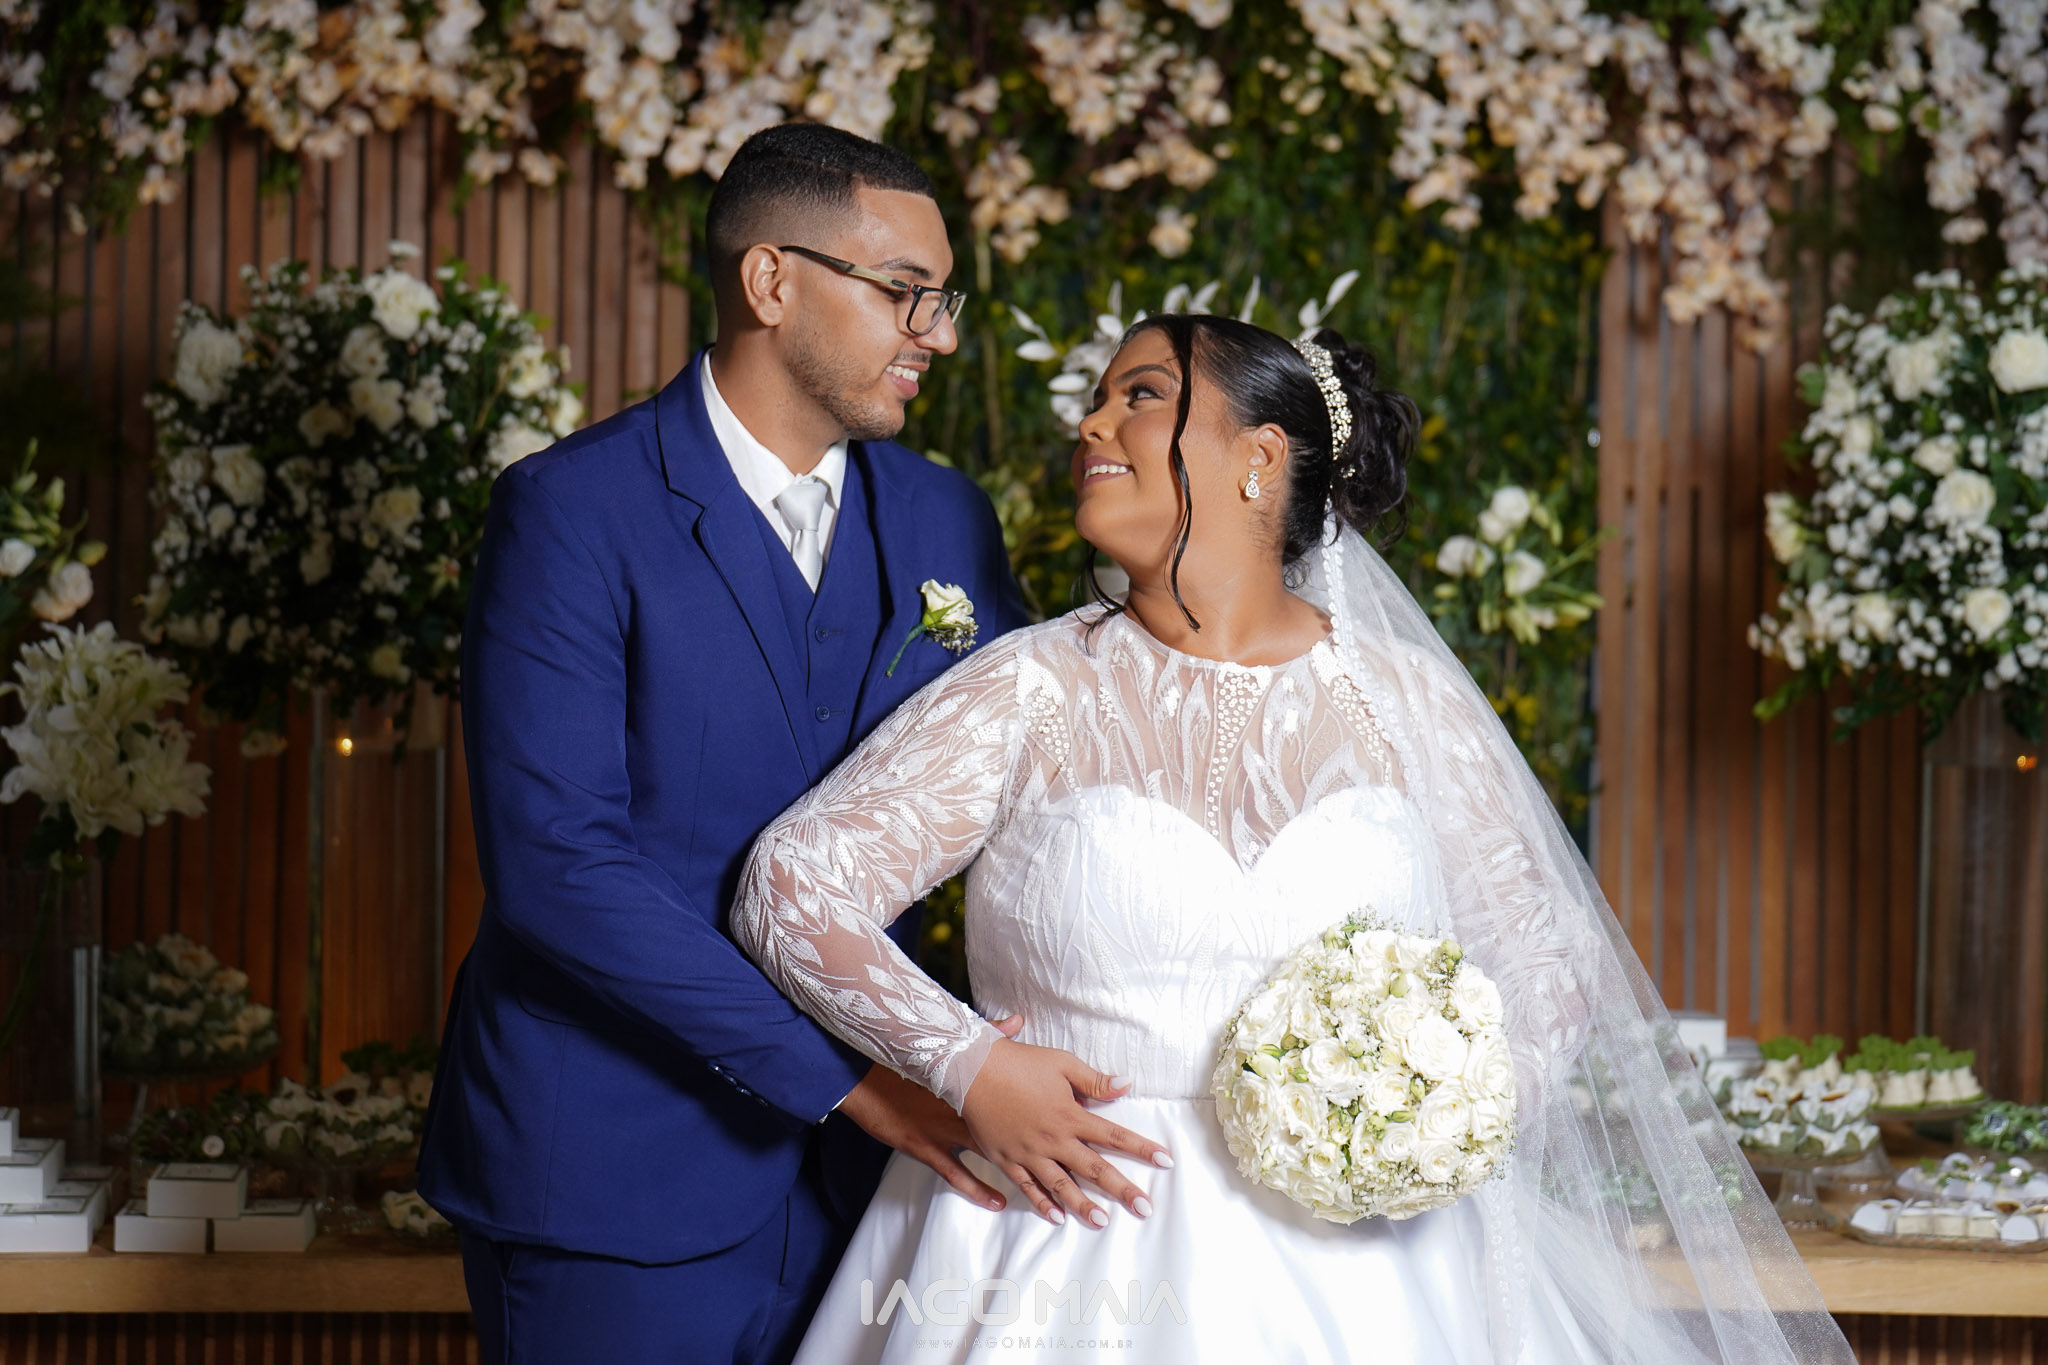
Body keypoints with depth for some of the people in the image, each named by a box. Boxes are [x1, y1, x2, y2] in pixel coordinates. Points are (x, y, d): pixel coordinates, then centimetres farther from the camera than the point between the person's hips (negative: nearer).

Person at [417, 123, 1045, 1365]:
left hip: (859, 1166, 5)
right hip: (620, 1176, -5)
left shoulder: (945, 520, 8)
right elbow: (556, 862, -18)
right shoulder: (573, 510, -10)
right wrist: (842, 1076, -19)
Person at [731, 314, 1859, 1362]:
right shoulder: (1033, 693, 1)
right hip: (1079, 1238, -1)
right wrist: (969, 1068, -13)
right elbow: (790, 886, -3)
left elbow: (1555, 963, 11)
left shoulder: (1406, 703, 4)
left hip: (1341, 1262, 1)